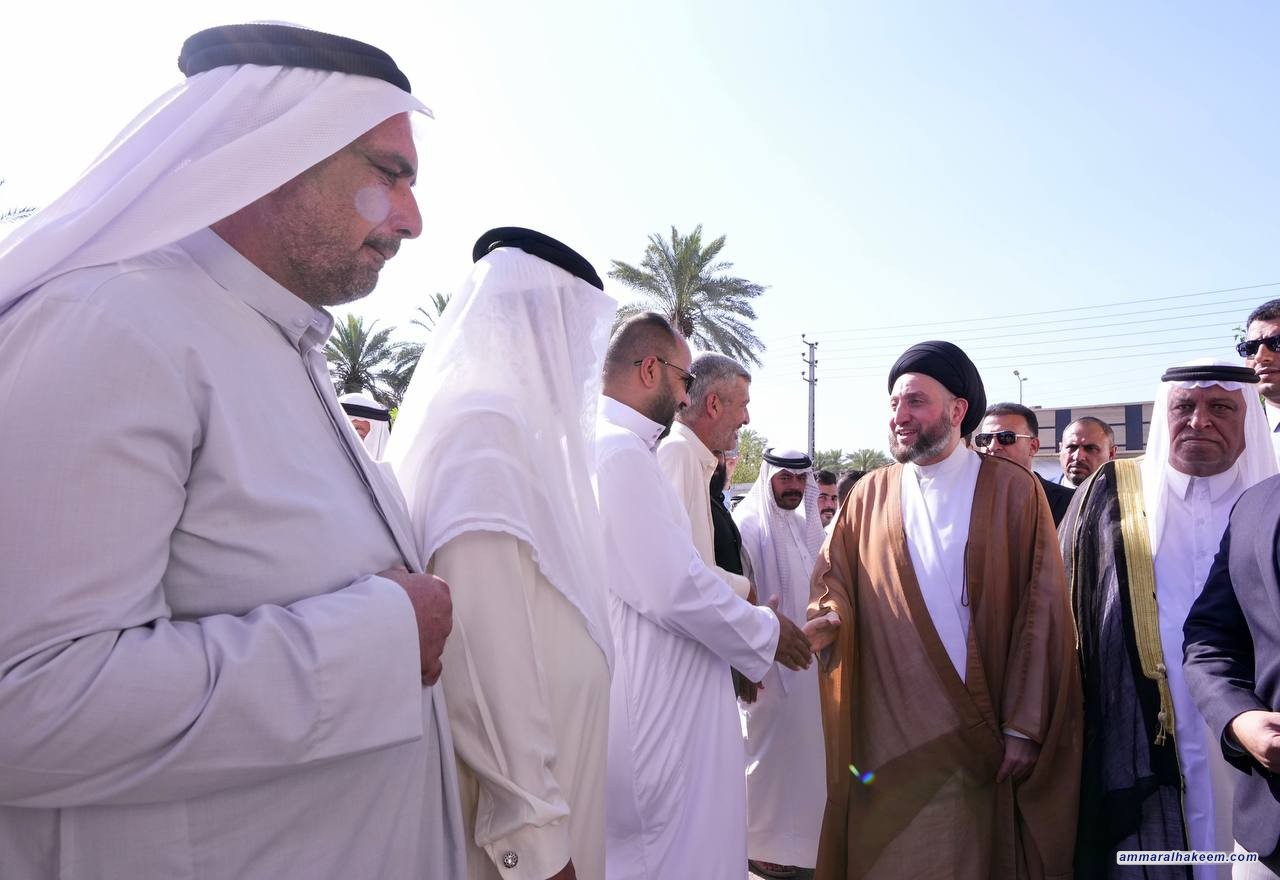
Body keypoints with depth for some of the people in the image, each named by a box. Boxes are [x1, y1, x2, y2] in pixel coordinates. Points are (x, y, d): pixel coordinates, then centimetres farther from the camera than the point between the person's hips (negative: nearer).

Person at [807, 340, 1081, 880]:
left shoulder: (1012, 490, -3)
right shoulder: (870, 495, 5)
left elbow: (1041, 611, -5)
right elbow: (834, 579, 7)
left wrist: (1025, 726, -9)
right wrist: (828, 615, -16)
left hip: (983, 736, -2)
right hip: (887, 735, 2)